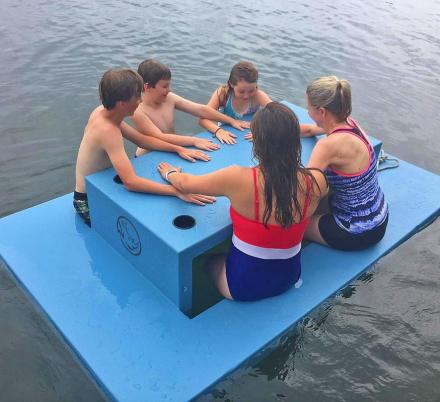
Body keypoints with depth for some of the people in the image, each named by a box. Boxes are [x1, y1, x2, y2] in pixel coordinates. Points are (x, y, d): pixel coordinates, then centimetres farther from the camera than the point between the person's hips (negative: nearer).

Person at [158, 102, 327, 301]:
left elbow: (184, 182, -8)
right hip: (289, 277, 4)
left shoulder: (238, 179, -27)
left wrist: (170, 173, 13)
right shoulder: (315, 182, -20)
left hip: (243, 285, -3)